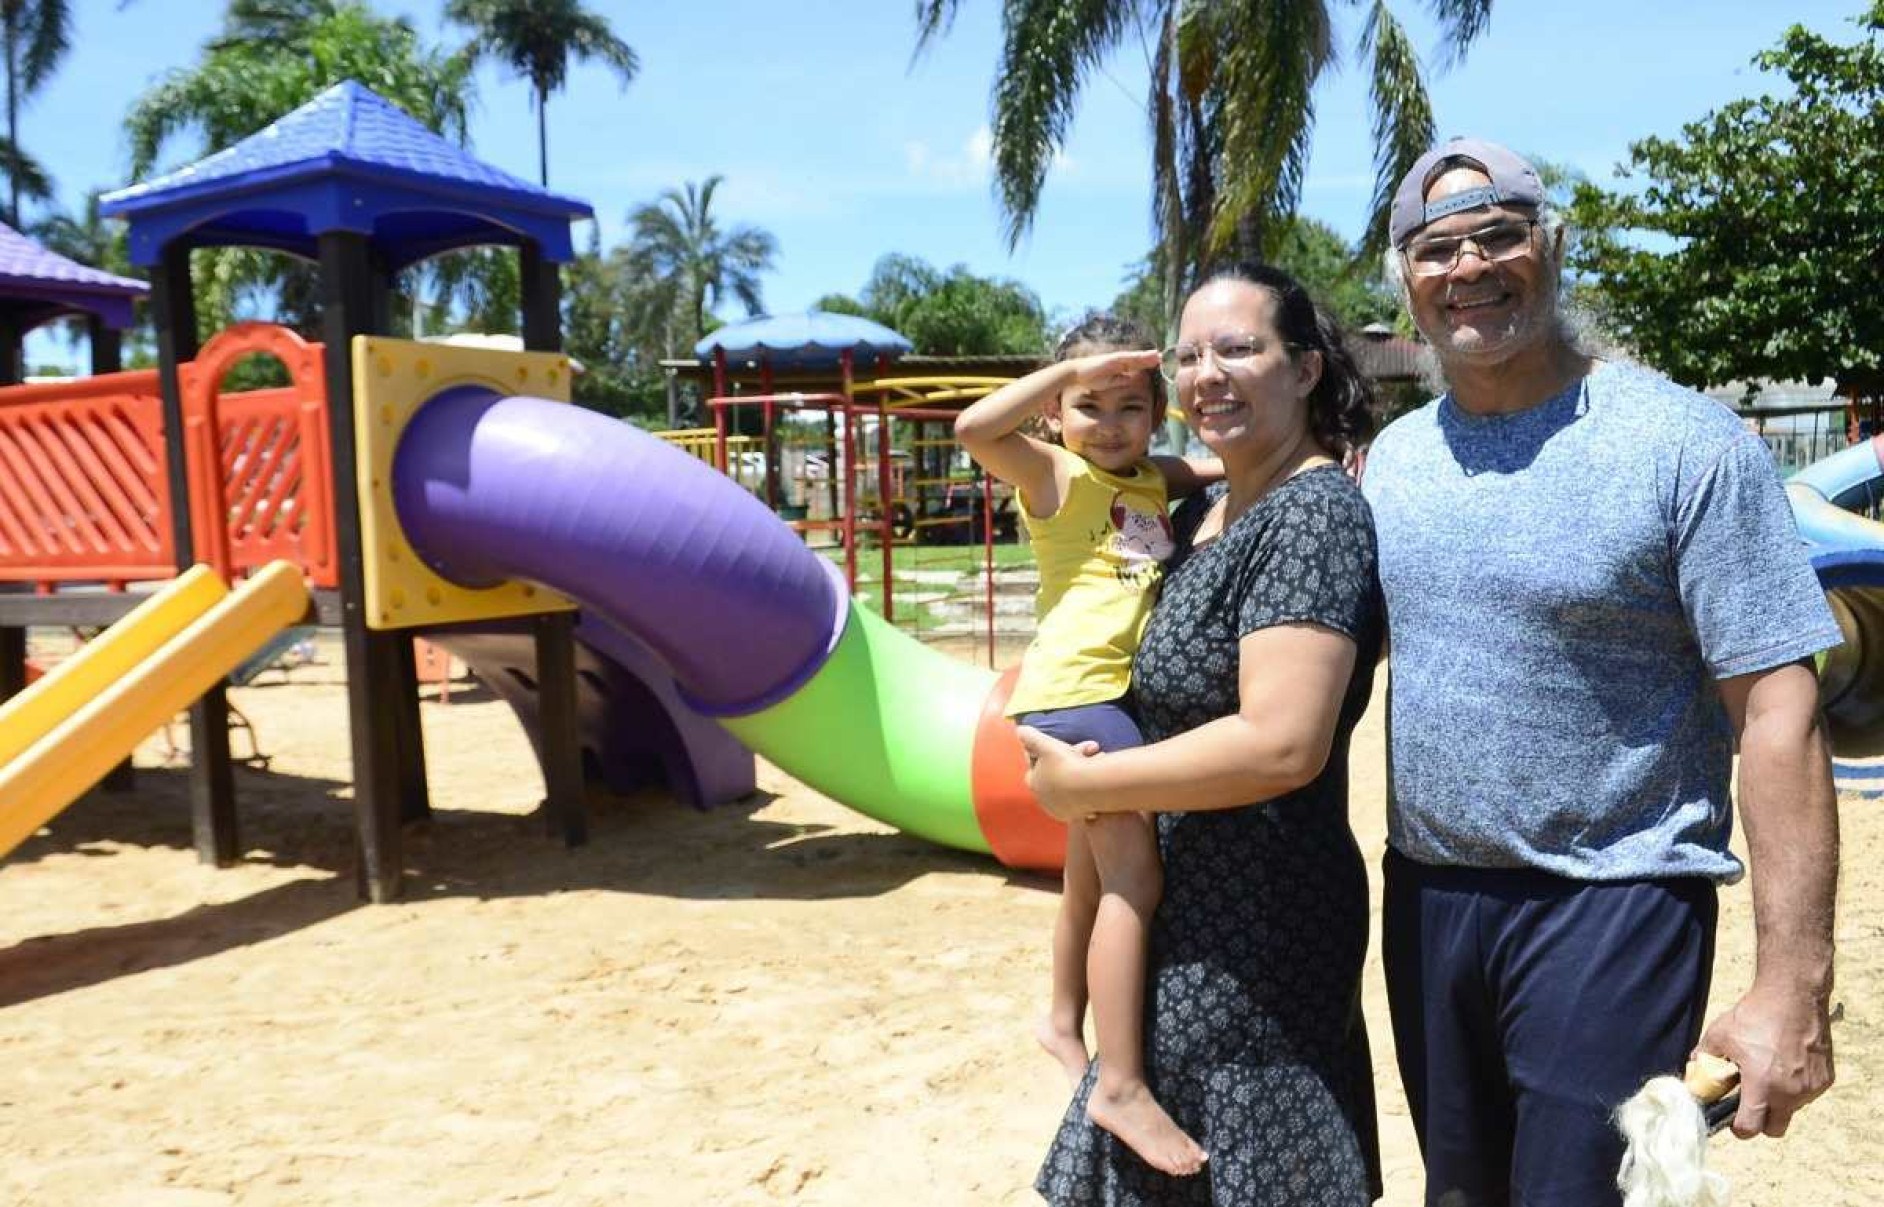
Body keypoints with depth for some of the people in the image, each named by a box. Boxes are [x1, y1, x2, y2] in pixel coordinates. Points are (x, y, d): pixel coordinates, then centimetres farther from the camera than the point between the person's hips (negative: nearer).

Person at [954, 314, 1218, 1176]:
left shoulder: (1153, 480, 13)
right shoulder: (1055, 475, -5)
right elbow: (974, 429, -21)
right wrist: (1069, 370, -18)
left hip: (1126, 694, 8)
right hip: (1077, 692, -8)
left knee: (1095, 877, 22)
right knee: (1136, 876, -14)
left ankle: (1065, 1021, 42)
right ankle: (1122, 1088, -8)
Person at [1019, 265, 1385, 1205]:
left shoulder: (1312, 513, -19)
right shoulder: (1203, 510, 8)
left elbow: (1280, 743, -29)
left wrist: (1080, 784, -19)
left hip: (1249, 933, -9)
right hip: (1195, 915, 9)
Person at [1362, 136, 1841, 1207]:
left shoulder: (1684, 443, -13)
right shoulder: (1394, 455, 5)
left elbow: (1777, 712, -16)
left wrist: (1794, 982, -19)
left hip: (1611, 906, -5)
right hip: (1427, 896, 6)